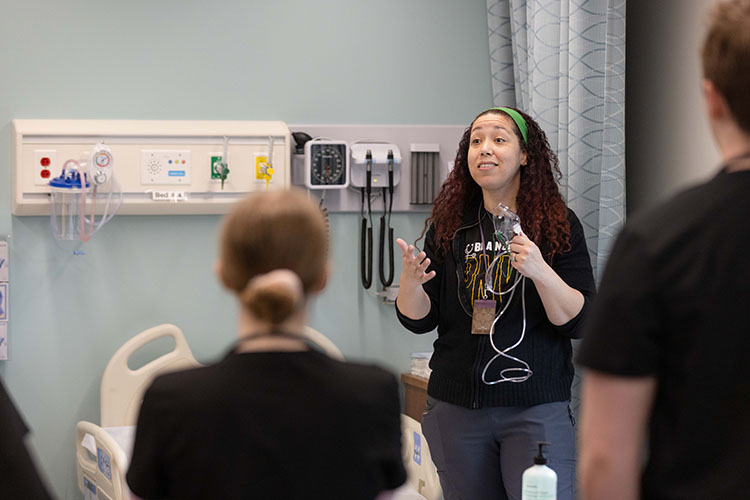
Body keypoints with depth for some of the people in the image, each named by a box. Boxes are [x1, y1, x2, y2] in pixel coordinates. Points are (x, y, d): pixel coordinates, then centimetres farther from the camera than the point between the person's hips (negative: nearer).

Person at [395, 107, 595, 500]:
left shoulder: (558, 224, -2)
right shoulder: (448, 227, 7)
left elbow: (579, 323, -8)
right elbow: (419, 320, 8)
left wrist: (540, 271, -24)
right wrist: (409, 280, -13)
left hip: (536, 409, -3)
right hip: (456, 408, 3)